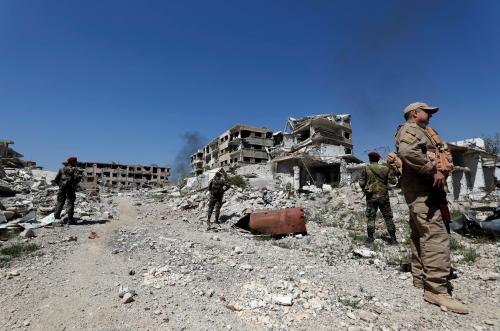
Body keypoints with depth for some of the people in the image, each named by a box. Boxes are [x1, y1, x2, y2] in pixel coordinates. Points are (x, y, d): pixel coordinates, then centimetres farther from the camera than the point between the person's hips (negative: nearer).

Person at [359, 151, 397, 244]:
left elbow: (361, 183, -6)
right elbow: (393, 181, 2)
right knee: (388, 217, 9)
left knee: (371, 217, 6)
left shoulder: (366, 169, -4)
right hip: (383, 196, 1)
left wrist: (365, 189, 14)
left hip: (371, 196, -1)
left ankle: (370, 238, 7)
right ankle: (393, 238, 11)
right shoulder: (385, 168, 1)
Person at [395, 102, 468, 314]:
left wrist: (435, 172, 12)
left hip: (421, 189, 11)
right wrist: (433, 170, -22)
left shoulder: (420, 132, 29)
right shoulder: (410, 129, -4)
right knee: (436, 236, -15)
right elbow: (407, 152, -26)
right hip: (420, 189, -11)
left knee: (421, 237, 11)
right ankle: (436, 290, -14)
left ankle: (420, 281, 18)